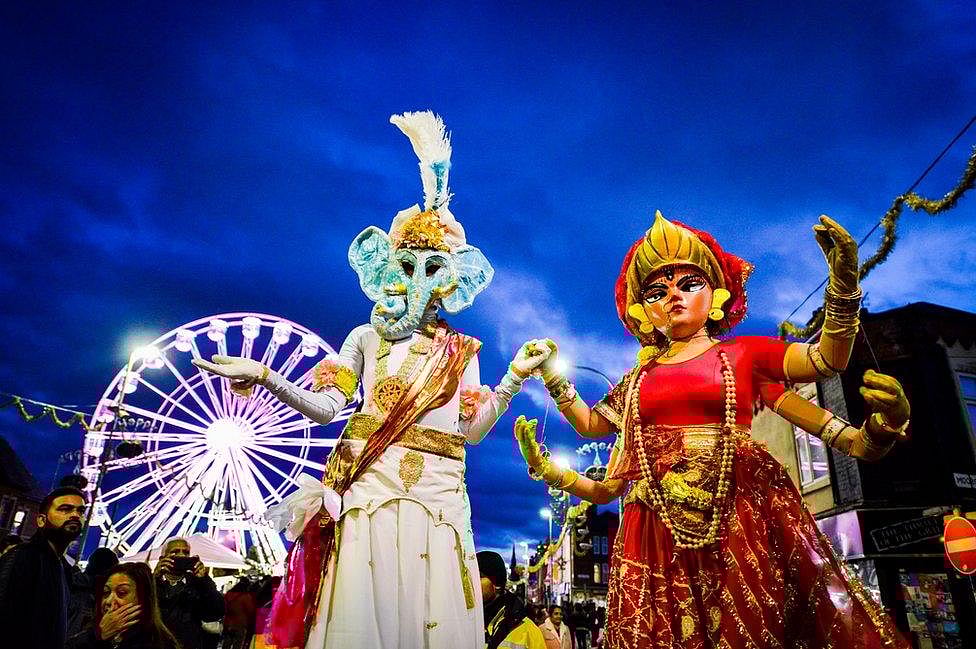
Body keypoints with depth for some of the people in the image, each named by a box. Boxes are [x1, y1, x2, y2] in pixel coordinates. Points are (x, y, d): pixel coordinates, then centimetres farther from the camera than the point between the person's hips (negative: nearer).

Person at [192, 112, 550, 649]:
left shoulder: (462, 351, 13)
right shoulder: (368, 336, 11)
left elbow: (471, 430, 6)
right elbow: (326, 408, 1)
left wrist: (515, 378, -1)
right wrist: (264, 376, -11)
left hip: (438, 497, 1)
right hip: (369, 487, -1)